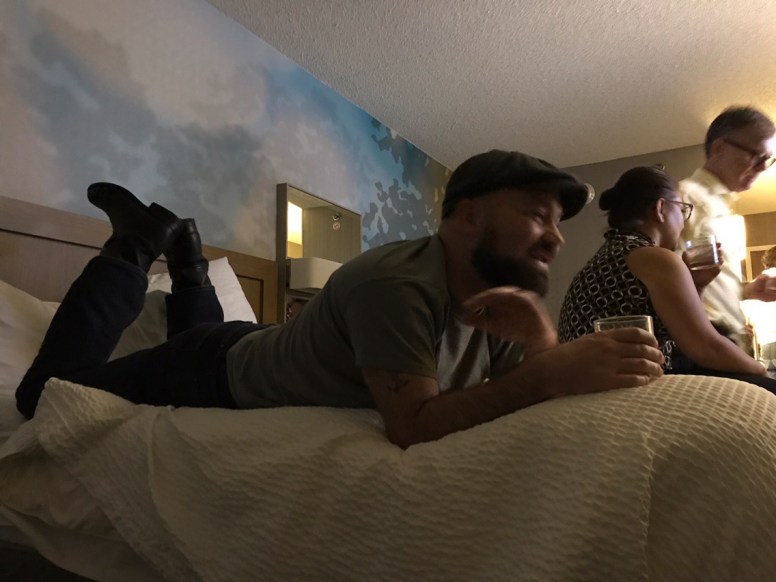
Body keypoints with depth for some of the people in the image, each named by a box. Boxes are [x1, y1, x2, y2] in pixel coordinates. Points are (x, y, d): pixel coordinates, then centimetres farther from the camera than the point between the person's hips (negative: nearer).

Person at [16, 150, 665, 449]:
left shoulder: (504, 293, -14)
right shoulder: (395, 283, -39)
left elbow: (530, 382, -15)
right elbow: (412, 426, -44)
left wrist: (544, 344, -35)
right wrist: (549, 374, -49)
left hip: (265, 356, 7)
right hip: (224, 372, -6)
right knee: (46, 390, 12)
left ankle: (183, 251, 43)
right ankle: (137, 245, 18)